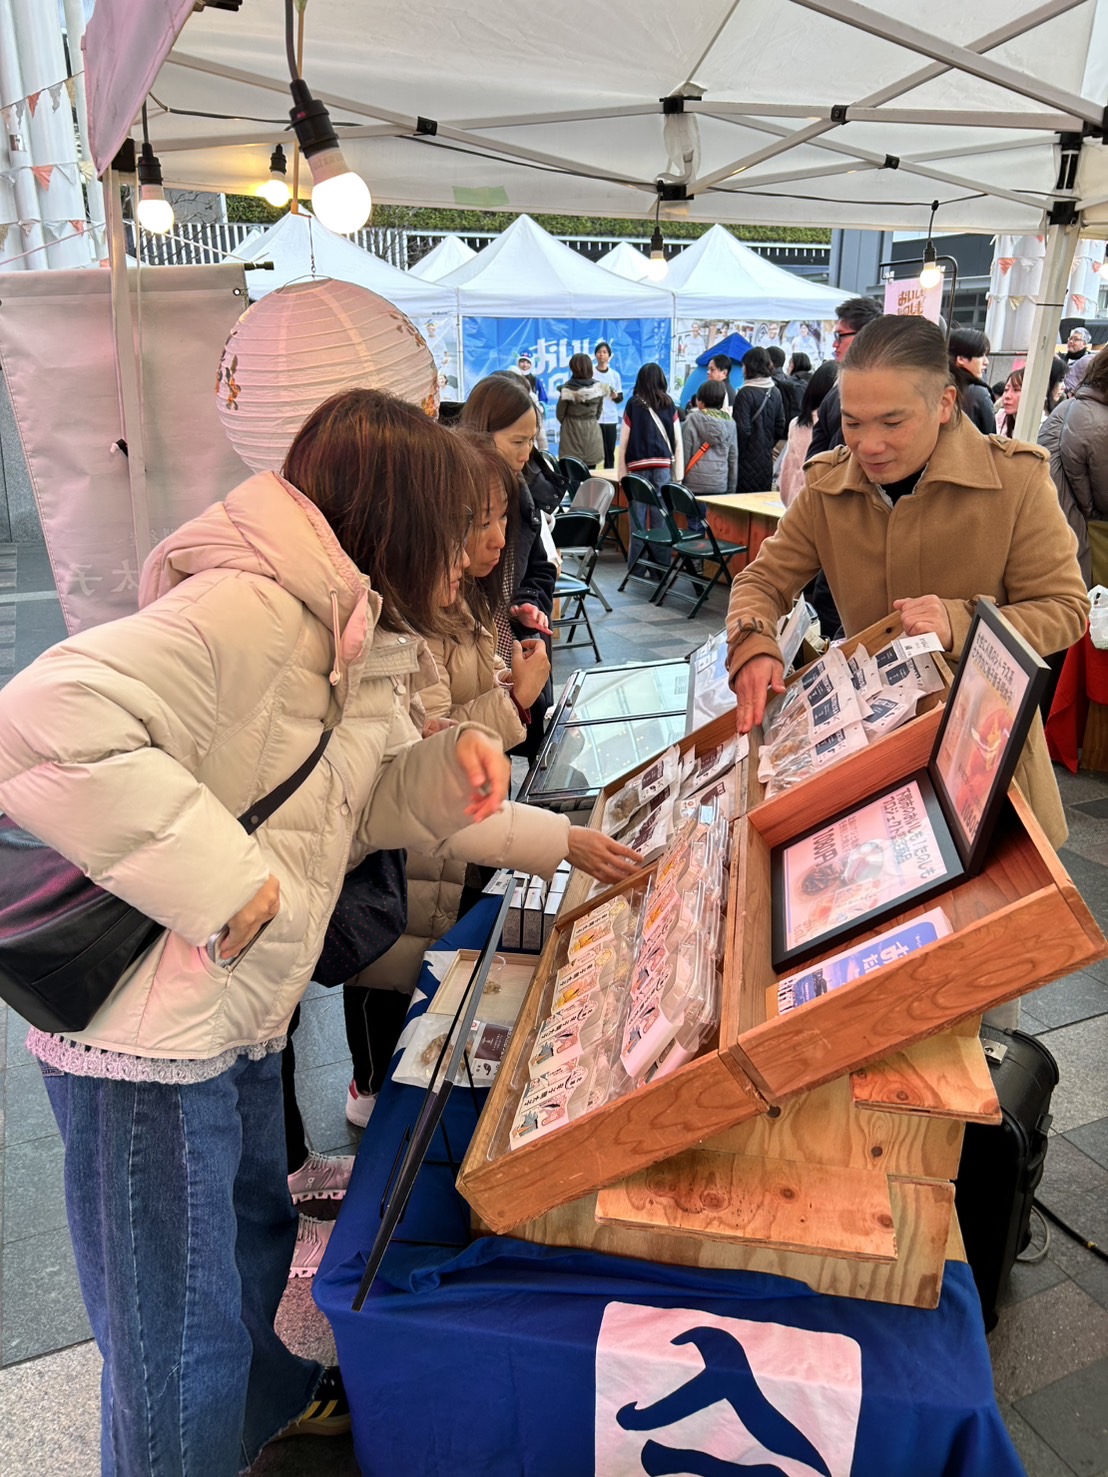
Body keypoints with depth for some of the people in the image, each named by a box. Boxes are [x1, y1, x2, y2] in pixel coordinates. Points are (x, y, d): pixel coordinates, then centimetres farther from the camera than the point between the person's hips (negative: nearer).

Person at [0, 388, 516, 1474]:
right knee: (176, 1339, 12)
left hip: (241, 1016, 10)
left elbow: (360, 806, 15)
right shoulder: (243, 613, -26)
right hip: (148, 1040, -10)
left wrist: (452, 767, -5)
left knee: (255, 1233, 33)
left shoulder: (350, 637, 7)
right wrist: (222, 876, -32)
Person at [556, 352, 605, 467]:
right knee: (591, 470, 8)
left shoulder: (568, 388, -13)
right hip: (593, 429, 3)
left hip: (572, 429, -3)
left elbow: (560, 413, -2)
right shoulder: (598, 386, -3)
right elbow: (599, 410, 9)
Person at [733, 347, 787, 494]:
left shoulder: (745, 393, -13)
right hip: (766, 458, 6)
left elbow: (742, 429, -16)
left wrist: (735, 453, -5)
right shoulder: (775, 392, 6)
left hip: (748, 460, -6)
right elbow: (780, 427, 11)